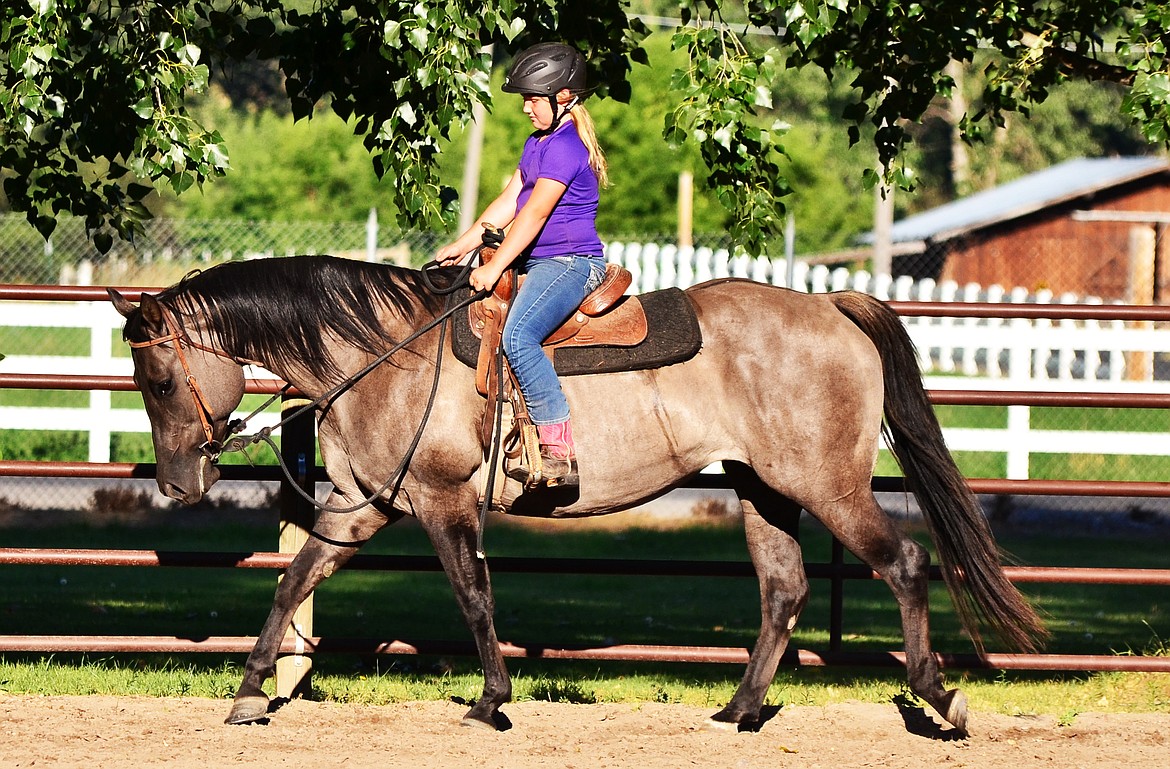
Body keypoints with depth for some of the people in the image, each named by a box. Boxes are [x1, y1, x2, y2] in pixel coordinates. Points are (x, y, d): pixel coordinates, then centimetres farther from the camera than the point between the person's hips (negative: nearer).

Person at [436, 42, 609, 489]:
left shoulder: (565, 148, -15)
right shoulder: (538, 142, 17)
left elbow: (533, 215, -21)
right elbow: (509, 201, 18)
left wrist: (494, 269, -24)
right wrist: (463, 245, 9)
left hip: (571, 263, -11)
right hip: (540, 264, 11)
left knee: (518, 335, -33)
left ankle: (560, 452, -37)